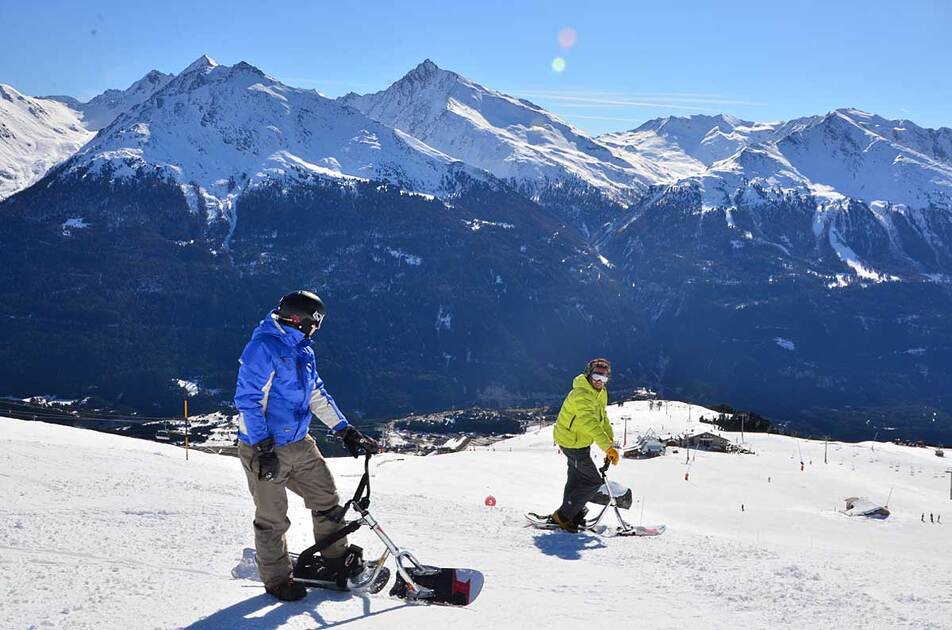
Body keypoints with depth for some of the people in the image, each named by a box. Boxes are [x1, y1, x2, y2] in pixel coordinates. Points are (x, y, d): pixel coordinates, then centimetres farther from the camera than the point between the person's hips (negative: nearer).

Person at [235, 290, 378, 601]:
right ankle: (277, 579, 22)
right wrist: (262, 447, -25)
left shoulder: (302, 350, 10)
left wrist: (347, 432, 12)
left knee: (327, 499, 10)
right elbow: (247, 398, -21)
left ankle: (337, 560, 26)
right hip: (264, 449, -8)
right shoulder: (264, 346, -18)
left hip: (299, 444, 8)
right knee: (272, 518, 5)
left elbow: (318, 395, 17)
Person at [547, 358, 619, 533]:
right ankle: (562, 516, 1)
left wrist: (610, 438, 3)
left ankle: (574, 515, 40)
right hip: (572, 442, -10)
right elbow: (590, 422, -43)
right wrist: (607, 447, -51)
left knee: (577, 478, 22)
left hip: (582, 441, 10)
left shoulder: (601, 393, 2)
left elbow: (602, 416, 15)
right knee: (593, 481, -8)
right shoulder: (581, 394, -31)